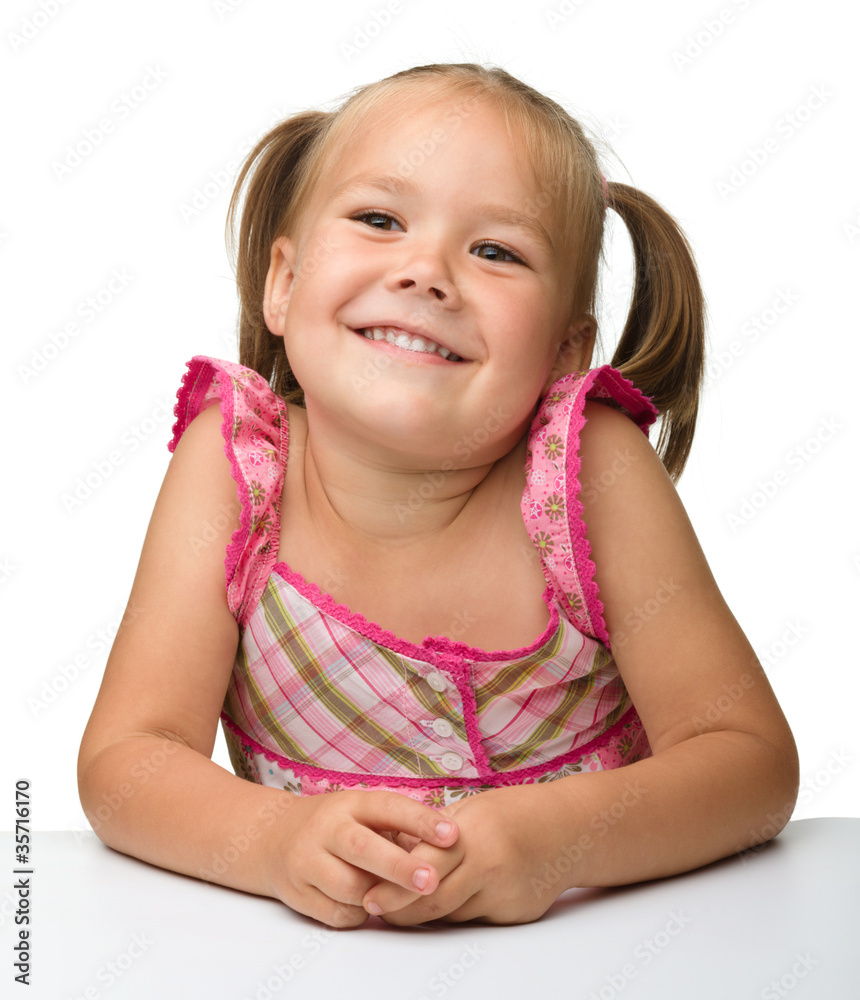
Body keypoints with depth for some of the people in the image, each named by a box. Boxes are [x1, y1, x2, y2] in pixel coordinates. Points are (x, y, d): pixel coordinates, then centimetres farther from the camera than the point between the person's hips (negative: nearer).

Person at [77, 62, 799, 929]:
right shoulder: (232, 459, -13)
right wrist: (279, 841, -33)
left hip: (579, 937, 0)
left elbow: (752, 759, -15)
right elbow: (124, 759, -14)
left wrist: (565, 835, -33)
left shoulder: (594, 467, -16)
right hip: (313, 959, 1)